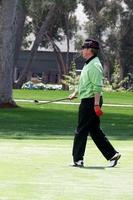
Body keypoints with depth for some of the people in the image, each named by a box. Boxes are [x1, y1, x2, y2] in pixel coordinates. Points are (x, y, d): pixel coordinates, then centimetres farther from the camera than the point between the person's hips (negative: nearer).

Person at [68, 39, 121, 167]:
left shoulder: (94, 65, -16)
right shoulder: (88, 64, 16)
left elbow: (97, 87, -22)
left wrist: (96, 105, -26)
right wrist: (75, 93, 27)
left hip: (91, 102, -10)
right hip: (87, 101, 10)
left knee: (81, 131, -5)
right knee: (95, 131, 12)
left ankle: (78, 160, 0)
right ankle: (112, 154, 13)